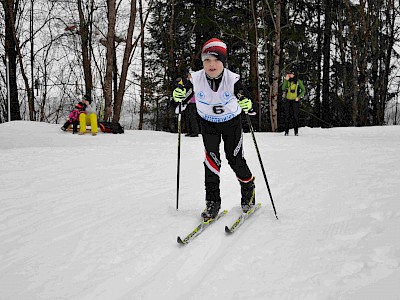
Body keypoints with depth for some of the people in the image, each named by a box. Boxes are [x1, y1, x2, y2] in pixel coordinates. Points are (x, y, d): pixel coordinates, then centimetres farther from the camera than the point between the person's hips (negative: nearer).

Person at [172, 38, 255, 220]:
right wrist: (179, 95, -33)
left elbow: (245, 96, -27)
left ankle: (248, 188, 31)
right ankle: (212, 201, -1)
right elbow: (184, 96, -9)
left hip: (231, 121, -1)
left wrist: (247, 103, -51)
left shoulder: (232, 79, -27)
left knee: (235, 160, 1)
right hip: (208, 122, 2)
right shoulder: (196, 79, -21)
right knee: (211, 159, -10)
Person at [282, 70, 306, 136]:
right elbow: (283, 88, -7)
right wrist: (286, 80, -12)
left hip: (295, 100, -2)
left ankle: (296, 131, 0)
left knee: (295, 115, -5)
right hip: (287, 100, 2)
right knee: (287, 115, 1)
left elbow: (303, 90, 6)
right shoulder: (287, 81, 7)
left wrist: (299, 97, -5)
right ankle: (286, 131, 4)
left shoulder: (298, 81, 2)